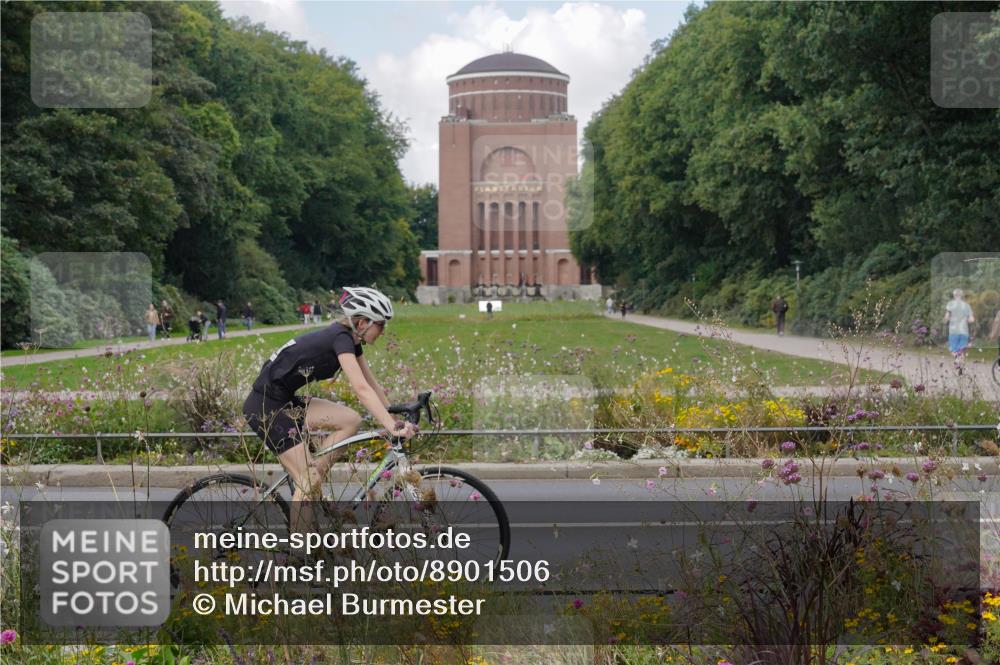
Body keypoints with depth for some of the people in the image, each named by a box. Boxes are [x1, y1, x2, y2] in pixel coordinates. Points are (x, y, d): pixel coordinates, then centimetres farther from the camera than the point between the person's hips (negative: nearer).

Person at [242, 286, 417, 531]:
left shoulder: (351, 340, 9)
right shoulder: (341, 337, -19)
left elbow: (373, 385, 13)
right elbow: (361, 388, -31)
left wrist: (395, 418, 8)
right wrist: (391, 426, -36)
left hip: (284, 402, 9)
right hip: (265, 405, -9)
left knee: (351, 420, -4)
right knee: (310, 480, -11)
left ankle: (310, 478, 3)